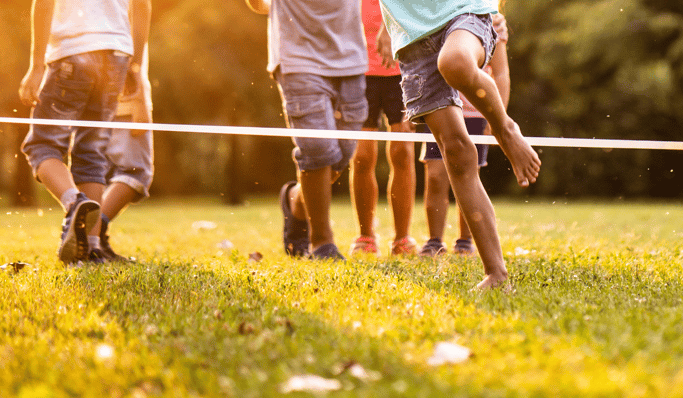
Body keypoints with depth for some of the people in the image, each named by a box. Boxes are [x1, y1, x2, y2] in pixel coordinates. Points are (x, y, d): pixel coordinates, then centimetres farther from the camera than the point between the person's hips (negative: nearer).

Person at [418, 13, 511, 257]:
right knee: (435, 177, -5)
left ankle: (465, 242, 17)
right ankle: (434, 242, 7)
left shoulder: (491, 21, 2)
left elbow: (500, 73, 4)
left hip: (475, 111, -1)